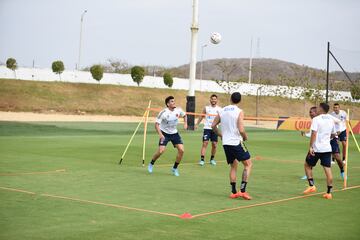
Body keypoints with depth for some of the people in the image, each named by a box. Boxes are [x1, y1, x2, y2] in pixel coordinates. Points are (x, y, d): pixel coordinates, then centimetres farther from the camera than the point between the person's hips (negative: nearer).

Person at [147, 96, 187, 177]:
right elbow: (157, 124, -19)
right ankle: (151, 164, 12)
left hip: (174, 133, 4)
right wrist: (160, 134, -31)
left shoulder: (178, 110, -7)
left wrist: (185, 123, -1)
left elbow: (184, 115, 16)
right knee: (161, 150, -17)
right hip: (165, 134, -4)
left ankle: (175, 168, 8)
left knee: (181, 150, -10)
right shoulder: (163, 113, -21)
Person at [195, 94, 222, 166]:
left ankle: (212, 159, 19)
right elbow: (201, 116, 13)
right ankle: (202, 159, -10)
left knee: (214, 144, 3)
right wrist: (197, 124, 8)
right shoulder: (206, 108, 5)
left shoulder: (219, 109, 4)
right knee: (205, 143, -10)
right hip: (207, 128, -1)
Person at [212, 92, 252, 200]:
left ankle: (234, 192, 14)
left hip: (226, 143, 6)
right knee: (248, 164, 6)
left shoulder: (222, 111, 7)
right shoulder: (239, 112, -10)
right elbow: (241, 130, -18)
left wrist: (220, 135, 27)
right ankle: (242, 190, -5)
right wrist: (245, 137, 2)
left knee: (233, 166, 18)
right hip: (236, 142, -6)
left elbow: (213, 125, 12)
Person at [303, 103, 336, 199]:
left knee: (307, 165, 15)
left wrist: (310, 147, -18)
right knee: (328, 169, 3)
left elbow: (314, 134, -18)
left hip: (316, 148, -5)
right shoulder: (331, 120, 10)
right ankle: (329, 193, 2)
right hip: (327, 148, 5)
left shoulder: (316, 119, -9)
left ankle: (312, 186, 6)